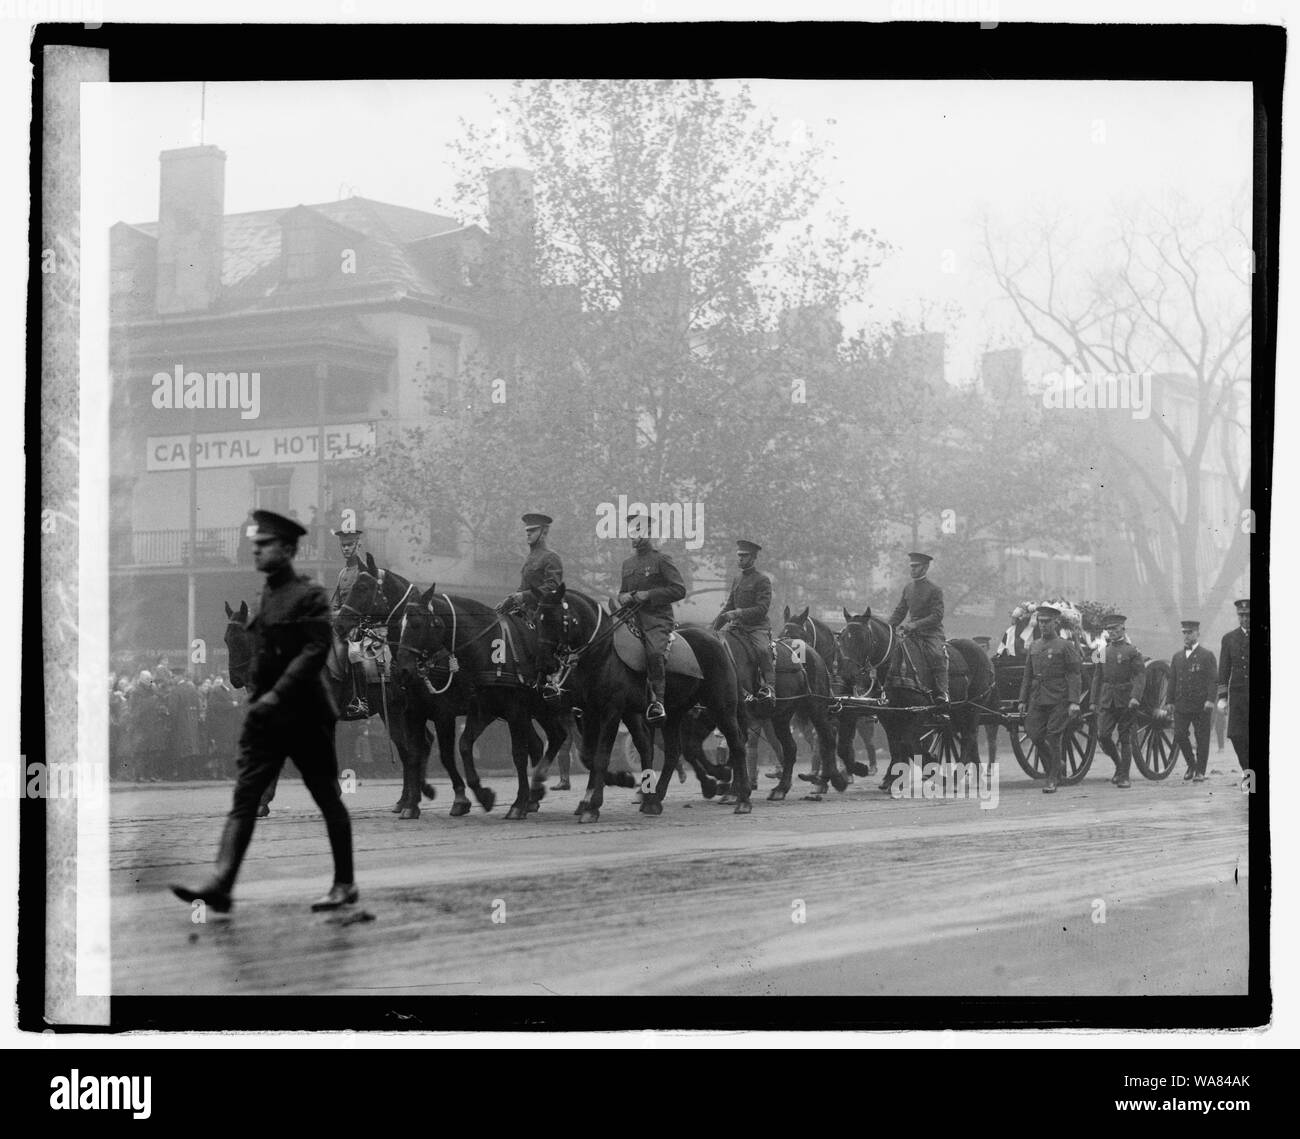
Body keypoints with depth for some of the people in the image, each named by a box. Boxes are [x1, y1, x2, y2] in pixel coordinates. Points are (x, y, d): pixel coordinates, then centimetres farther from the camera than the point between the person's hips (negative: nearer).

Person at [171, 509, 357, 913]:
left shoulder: (310, 595, -9)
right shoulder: (265, 596, 12)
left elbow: (316, 651, -18)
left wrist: (277, 694, -23)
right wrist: (256, 695, 14)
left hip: (305, 714, -7)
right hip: (264, 715, 7)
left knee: (328, 800, 4)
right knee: (244, 796, -5)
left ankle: (345, 886, 14)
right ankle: (220, 885, -13)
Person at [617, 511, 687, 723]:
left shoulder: (661, 560, 0)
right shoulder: (628, 564, 20)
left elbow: (679, 590, -7)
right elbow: (622, 592, 32)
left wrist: (648, 594, -13)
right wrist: (623, 597, 6)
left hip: (657, 620, -7)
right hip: (633, 620, 7)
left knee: (654, 653, -32)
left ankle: (658, 700, -26)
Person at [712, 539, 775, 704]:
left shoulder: (762, 579, -5)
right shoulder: (737, 580, 18)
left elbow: (762, 608, -13)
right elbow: (729, 606, 23)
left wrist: (739, 613, -21)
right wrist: (714, 626, 10)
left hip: (758, 627, -7)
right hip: (737, 626, 7)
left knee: (763, 650, -32)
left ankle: (769, 687, -33)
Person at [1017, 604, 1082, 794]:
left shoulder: (1065, 646, -3)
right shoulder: (1034, 647, 14)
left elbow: (1075, 675, -7)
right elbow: (1027, 675, 17)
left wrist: (1074, 702, -15)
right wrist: (1023, 700, 10)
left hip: (1058, 699, -5)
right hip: (1037, 698, 5)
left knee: (1053, 737, -5)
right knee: (1034, 734, -1)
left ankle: (1052, 778, 3)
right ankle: (1057, 766, 19)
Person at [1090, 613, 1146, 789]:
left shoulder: (1132, 651, -2)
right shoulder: (1104, 651, 12)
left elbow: (1140, 676, -9)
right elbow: (1097, 677, 15)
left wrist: (1135, 697, -22)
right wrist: (1094, 701, 10)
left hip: (1126, 700, -4)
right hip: (1106, 700, 4)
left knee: (1125, 738, 0)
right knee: (1102, 735, -7)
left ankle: (1124, 776, 6)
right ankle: (1118, 764, 17)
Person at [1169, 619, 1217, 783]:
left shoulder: (1207, 655, 1)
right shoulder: (1177, 656, 15)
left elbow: (1212, 680, -5)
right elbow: (1172, 680, 16)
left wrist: (1210, 700, -16)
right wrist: (1170, 701, 10)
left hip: (1201, 706, -4)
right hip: (1181, 705, 4)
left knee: (1202, 738, -1)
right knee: (1179, 735, -2)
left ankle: (1200, 771, 7)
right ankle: (1191, 765, 17)